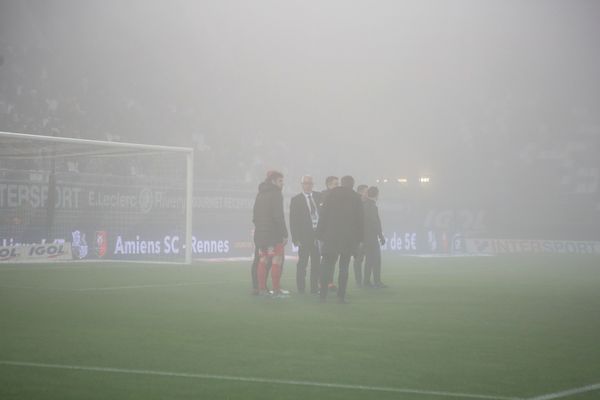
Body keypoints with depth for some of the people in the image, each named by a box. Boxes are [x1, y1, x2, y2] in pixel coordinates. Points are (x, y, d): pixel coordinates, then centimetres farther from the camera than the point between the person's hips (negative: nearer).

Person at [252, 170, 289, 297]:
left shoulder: (260, 194, 15)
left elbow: (255, 215, 16)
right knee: (276, 262, -6)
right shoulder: (276, 194, -10)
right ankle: (276, 290, -9)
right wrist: (284, 233, -14)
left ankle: (262, 289, 12)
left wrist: (258, 227, 18)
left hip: (260, 233, 8)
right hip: (274, 233, -8)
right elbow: (278, 216, -16)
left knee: (262, 261, 11)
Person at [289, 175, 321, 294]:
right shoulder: (296, 200, 0)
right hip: (304, 235, -4)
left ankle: (315, 287, 13)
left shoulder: (318, 197, 11)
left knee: (316, 262, 7)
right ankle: (301, 288, 5)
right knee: (302, 263, -1)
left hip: (317, 234, 4)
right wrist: (295, 238, -10)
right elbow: (293, 220, -3)